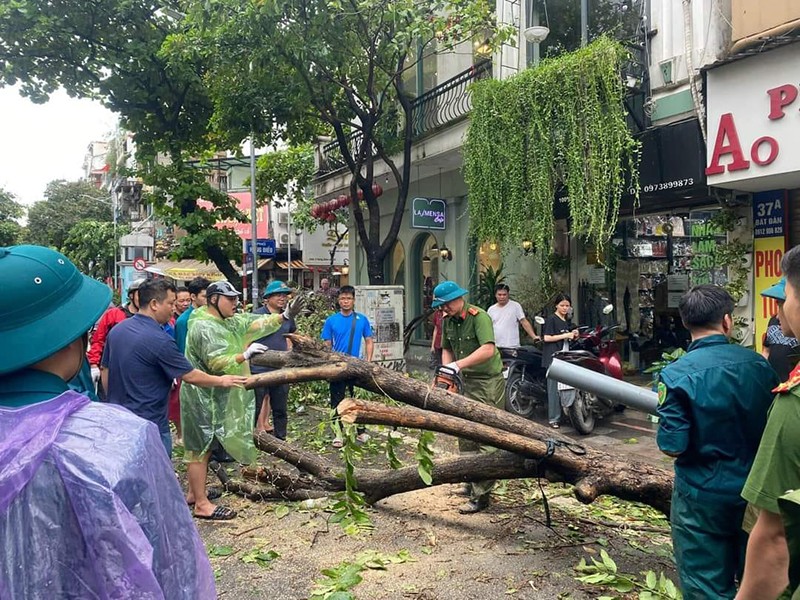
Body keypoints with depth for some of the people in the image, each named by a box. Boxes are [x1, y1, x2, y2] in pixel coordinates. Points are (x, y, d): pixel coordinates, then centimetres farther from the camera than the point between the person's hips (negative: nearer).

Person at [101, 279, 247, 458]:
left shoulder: (116, 330, 4)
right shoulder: (160, 340, -20)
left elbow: (105, 370, 13)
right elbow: (191, 376, -13)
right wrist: (222, 381, 3)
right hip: (148, 426, -8)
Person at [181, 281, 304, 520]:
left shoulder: (230, 321, 10)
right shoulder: (203, 327, -19)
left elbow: (256, 323, 3)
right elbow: (217, 363, -24)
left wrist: (285, 316, -8)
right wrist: (246, 354, -24)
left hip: (216, 396, 10)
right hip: (203, 397, -10)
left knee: (205, 445, 17)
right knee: (199, 448, -2)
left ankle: (194, 493, 29)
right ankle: (202, 504, 4)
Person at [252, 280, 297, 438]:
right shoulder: (257, 315, -9)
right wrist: (246, 368, -11)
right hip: (259, 370, -5)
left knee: (280, 410, 14)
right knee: (254, 409, 3)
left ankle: (281, 439, 26)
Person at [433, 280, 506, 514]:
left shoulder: (479, 317, -18)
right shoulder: (447, 321, 6)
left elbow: (488, 349, -30)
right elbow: (447, 349, 16)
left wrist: (458, 364, -33)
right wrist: (446, 369, -2)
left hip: (488, 382, -8)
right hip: (465, 381, 9)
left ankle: (481, 495, -5)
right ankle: (473, 481, 27)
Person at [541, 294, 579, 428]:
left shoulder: (567, 321, 19)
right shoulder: (551, 319, -4)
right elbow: (547, 337, -12)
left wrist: (574, 335, 6)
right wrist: (565, 335, -14)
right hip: (553, 358, -7)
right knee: (554, 388, -7)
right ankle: (553, 419, -5)